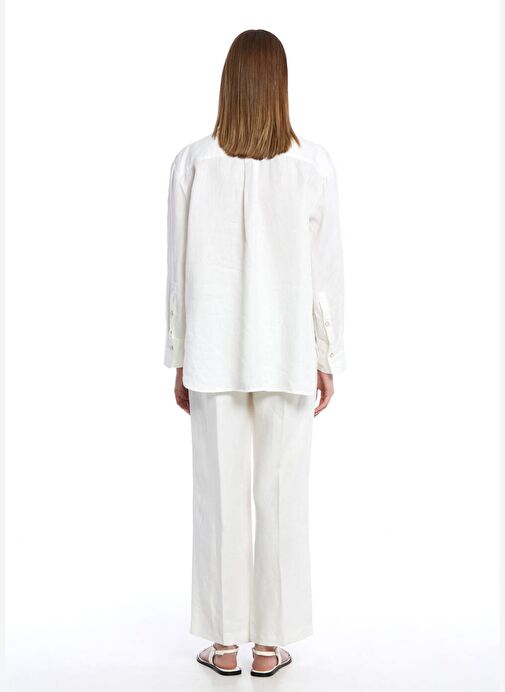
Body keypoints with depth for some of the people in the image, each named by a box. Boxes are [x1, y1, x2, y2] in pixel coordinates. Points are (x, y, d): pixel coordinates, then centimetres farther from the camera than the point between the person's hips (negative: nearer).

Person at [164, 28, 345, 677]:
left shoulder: (192, 164, -6)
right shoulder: (314, 165, -7)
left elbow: (179, 271, -3)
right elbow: (327, 272, -4)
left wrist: (180, 361, 7)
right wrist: (326, 360, 6)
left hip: (215, 357, 0)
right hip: (289, 357, 0)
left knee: (221, 497, 10)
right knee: (282, 498, 10)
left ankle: (224, 642, 22)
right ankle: (271, 642, 21)